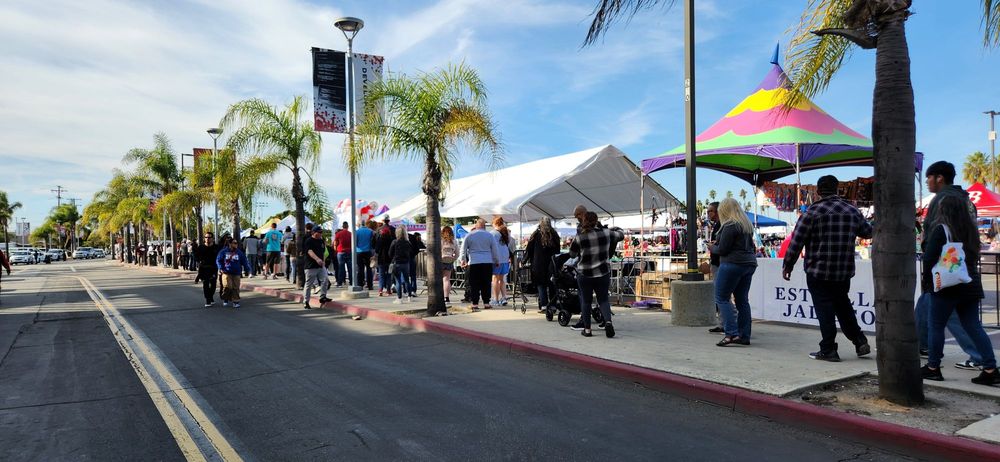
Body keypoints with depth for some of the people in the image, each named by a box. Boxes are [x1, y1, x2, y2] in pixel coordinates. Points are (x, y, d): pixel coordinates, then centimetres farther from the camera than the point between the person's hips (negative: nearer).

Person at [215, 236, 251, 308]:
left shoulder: (240, 253, 7)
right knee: (227, 286, -12)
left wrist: (247, 269, -2)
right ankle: (225, 300, 10)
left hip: (236, 273, 2)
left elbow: (244, 262, 10)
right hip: (226, 273, -2)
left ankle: (235, 301, 7)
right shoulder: (224, 251, 2)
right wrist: (221, 268, -5)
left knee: (236, 288, -1)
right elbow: (218, 260, 7)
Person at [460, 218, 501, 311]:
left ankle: (475, 304, -1)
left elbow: (463, 249, 9)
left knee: (474, 284, 1)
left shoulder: (469, 235, 5)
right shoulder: (490, 235, 6)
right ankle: (486, 303, 8)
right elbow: (495, 250, 10)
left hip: (473, 263, -1)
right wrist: (497, 261, 20)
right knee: (486, 284, 7)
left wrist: (463, 260, 20)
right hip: (487, 263, 1)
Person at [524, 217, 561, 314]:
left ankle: (543, 305, -6)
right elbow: (557, 251, 11)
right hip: (552, 265, 3)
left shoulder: (536, 234, -3)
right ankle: (552, 305, 10)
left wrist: (524, 260, 9)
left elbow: (529, 249, -1)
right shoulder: (555, 235, 8)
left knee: (541, 284, 1)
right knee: (551, 284, 9)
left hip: (539, 264, -3)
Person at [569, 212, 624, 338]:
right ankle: (608, 321, -13)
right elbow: (621, 235, 15)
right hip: (603, 273, 1)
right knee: (603, 299, 11)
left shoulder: (579, 238, -10)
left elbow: (572, 254, 4)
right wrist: (618, 229, 36)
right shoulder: (606, 233, -4)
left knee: (586, 301, 12)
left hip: (584, 275, -1)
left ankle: (587, 329, 13)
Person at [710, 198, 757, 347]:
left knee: (722, 298, -3)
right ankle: (744, 336, 12)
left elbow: (722, 250, -15)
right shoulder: (747, 225, 15)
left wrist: (712, 248, 6)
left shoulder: (730, 226, -13)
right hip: (749, 263, 9)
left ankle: (732, 333, -11)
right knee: (742, 300, 11)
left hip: (733, 264, -9)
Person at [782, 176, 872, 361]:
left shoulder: (813, 211, -11)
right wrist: (866, 223, 42)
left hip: (818, 271, -5)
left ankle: (828, 350, 4)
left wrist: (787, 265, -3)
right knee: (843, 306, 21)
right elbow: (867, 232, 19)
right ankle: (860, 342, 24)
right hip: (845, 271, 5)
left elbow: (797, 241, -12)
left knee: (825, 309, 1)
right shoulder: (852, 210, 4)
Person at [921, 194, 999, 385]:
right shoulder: (970, 230, 10)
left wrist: (926, 281, -2)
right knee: (973, 327, 10)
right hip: (971, 285, 7)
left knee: (936, 326, 3)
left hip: (946, 286, -7)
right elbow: (975, 257, 18)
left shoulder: (940, 230, -11)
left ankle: (933, 367, 9)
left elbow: (929, 258, -13)